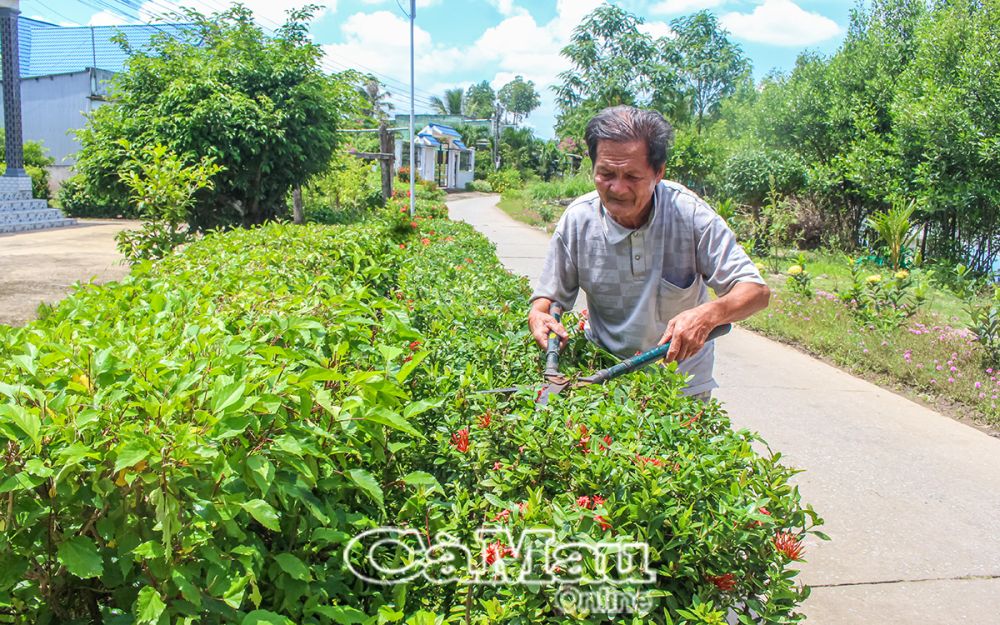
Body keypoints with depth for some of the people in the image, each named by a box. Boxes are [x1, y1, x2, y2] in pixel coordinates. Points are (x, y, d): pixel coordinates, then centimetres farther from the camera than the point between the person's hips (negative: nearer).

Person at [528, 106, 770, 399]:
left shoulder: (688, 212, -16)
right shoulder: (577, 220, -11)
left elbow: (756, 291, -15)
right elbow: (548, 295, 1)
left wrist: (708, 314, -35)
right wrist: (538, 316, -23)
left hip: (683, 377, -1)